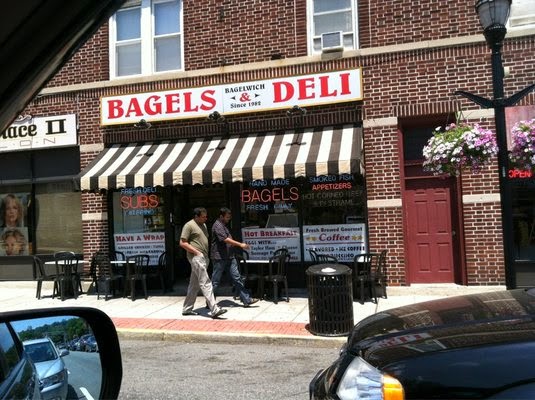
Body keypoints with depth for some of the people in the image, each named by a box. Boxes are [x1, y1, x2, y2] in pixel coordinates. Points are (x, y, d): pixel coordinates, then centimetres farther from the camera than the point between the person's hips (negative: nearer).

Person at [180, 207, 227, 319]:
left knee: (194, 285, 12)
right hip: (196, 257, -9)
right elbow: (183, 243, -11)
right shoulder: (189, 225, -7)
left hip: (203, 257, 9)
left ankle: (187, 309, 20)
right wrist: (196, 252, -15)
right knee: (205, 283, -13)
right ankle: (214, 310, -16)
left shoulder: (203, 225, 19)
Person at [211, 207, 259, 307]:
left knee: (237, 278, 5)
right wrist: (240, 244, -21)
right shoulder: (217, 225, -13)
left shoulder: (224, 225, 17)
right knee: (215, 281, 1)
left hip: (229, 257, 9)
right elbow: (225, 239, -22)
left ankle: (246, 300, 5)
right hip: (219, 257, -9)